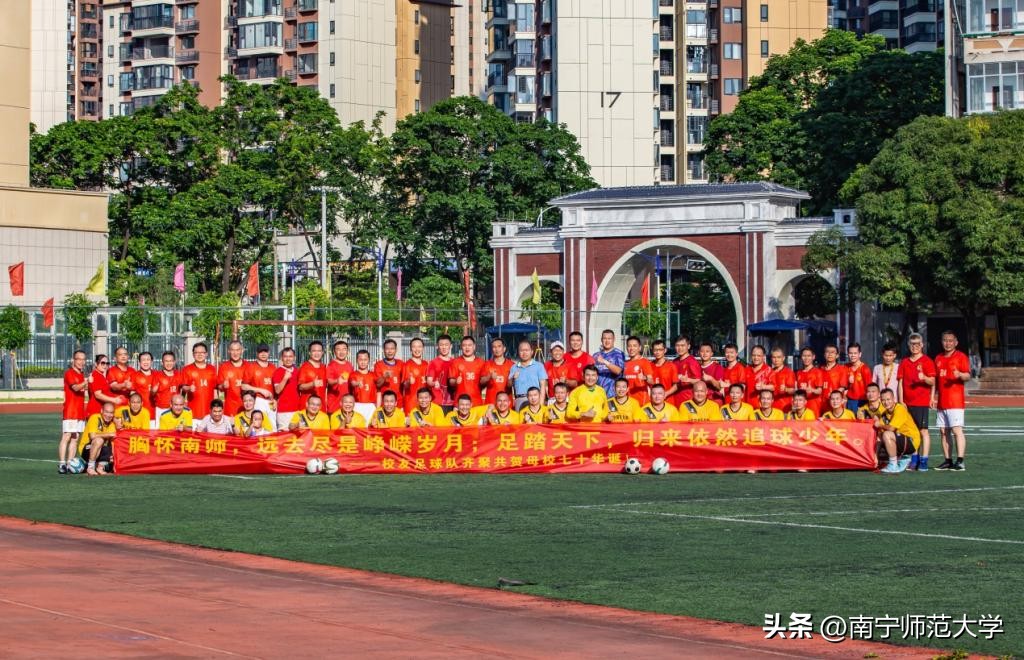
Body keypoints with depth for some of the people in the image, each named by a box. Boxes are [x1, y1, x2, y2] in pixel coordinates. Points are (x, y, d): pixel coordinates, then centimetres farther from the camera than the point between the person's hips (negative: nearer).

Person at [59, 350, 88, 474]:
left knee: (75, 438, 7)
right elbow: (75, 387, -27)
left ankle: (70, 464, 9)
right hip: (70, 411, -8)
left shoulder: (82, 374, 17)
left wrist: (86, 387, 10)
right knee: (67, 436, -13)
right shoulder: (69, 373, -8)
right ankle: (61, 464, -16)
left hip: (80, 411, 8)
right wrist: (86, 382, -43)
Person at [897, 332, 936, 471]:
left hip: (922, 403, -4)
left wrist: (924, 378, -27)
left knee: (923, 431, -7)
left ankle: (924, 461, -8)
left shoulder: (927, 361, 0)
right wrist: (901, 401, 4)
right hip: (907, 403, 4)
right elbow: (900, 383, 12)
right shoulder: (904, 363, 13)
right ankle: (914, 459, 13)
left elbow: (932, 382, -6)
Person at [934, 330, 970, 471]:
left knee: (957, 430, -13)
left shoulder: (961, 356, -2)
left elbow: (967, 376, -10)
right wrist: (934, 396, 14)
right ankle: (948, 461, 12)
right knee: (943, 431, 7)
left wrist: (960, 375, -31)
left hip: (955, 401, -7)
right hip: (941, 401, 7)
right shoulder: (938, 358, 17)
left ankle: (960, 461, -16)